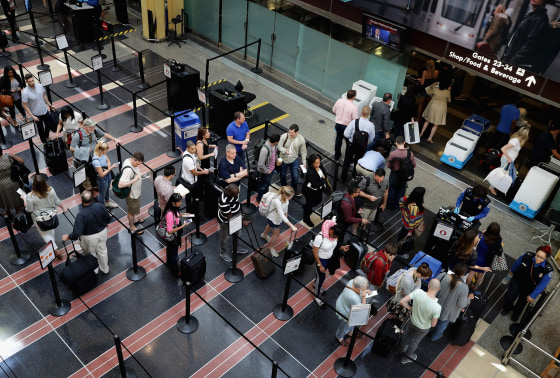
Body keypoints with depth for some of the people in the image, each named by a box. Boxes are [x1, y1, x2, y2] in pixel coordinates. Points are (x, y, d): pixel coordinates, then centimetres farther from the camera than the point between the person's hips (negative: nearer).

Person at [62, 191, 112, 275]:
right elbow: (108, 218, -6)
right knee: (102, 251, 26)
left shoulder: (81, 215, -36)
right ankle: (105, 269, 47)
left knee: (91, 254, 24)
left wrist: (67, 236, -15)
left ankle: (94, 270, 49)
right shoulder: (100, 206, -24)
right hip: (102, 232, 4)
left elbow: (77, 233, -33)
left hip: (89, 238, -4)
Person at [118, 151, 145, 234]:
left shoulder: (132, 161, -10)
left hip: (136, 191, 9)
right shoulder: (128, 170, -39)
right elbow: (120, 184, -42)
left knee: (133, 209, 31)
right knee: (131, 210, 15)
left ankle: (133, 220, 56)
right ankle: (132, 227, 37)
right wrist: (134, 180, -40)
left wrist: (139, 176, 6)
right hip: (131, 194, -9)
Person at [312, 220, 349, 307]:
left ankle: (315, 285, 60)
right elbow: (315, 252, -25)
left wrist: (342, 247, -16)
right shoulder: (320, 237, -37)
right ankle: (317, 297, 32)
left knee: (321, 274, 30)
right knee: (321, 278, 10)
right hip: (321, 260, -6)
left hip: (330, 258, 6)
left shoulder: (334, 235, -18)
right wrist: (320, 265, -21)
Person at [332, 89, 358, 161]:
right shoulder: (353, 107, -27)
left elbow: (334, 110, 4)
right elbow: (355, 120, -19)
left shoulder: (339, 101, -13)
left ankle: (337, 155, 42)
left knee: (338, 139, 26)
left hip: (338, 124, 5)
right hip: (347, 126, -5)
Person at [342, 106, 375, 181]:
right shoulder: (371, 125, -18)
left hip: (352, 145, -1)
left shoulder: (354, 122, -23)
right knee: (357, 162, 25)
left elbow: (346, 134, -19)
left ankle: (343, 177, 34)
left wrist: (352, 137, 1)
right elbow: (371, 139, -6)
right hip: (362, 147, 1)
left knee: (347, 161, 20)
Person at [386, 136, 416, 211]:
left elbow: (388, 165, -12)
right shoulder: (410, 153, -18)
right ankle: (396, 207, 36)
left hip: (394, 174, -2)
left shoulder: (393, 153, -26)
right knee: (401, 191, 22)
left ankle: (389, 207, 36)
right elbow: (414, 165, -6)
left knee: (392, 190, 20)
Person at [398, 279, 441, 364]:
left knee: (406, 334, 34)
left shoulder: (418, 292, -34)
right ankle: (406, 358, 54)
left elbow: (402, 301, -27)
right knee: (414, 342, 27)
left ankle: (402, 349, 62)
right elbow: (433, 324, -25)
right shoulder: (437, 307, -38)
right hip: (423, 328, -2)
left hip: (412, 321, 2)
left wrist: (410, 308, -8)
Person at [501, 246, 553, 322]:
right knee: (509, 297, 7)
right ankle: (507, 308, 45)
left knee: (521, 302, 21)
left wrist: (533, 296, -8)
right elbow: (516, 264, -6)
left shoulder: (548, 270, -32)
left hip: (528, 288, -1)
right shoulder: (527, 256, -29)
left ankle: (516, 314, 55)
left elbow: (542, 285, -17)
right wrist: (510, 273, 12)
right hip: (516, 281, 1)